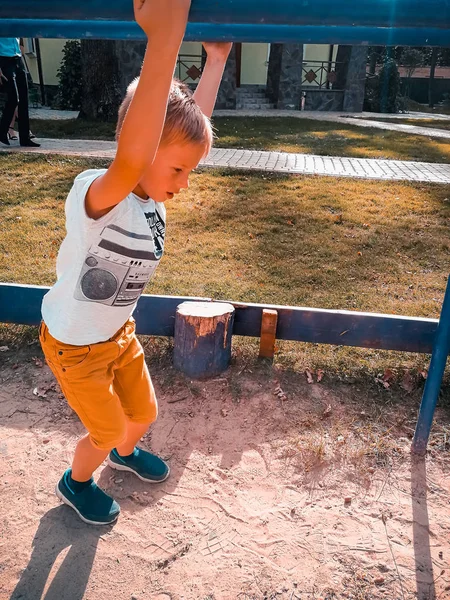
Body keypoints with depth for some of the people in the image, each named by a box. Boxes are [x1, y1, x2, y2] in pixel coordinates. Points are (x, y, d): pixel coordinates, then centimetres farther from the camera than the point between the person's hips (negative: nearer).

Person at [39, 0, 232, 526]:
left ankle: (125, 453, 59)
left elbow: (193, 122, -2)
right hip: (74, 344, -7)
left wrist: (216, 58, -3)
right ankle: (75, 483, 48)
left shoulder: (150, 194, -12)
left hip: (118, 332, 7)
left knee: (143, 412, 22)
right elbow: (130, 161, -58)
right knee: (106, 431, 13)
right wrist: (164, 44, -62)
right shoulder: (96, 195, -34)